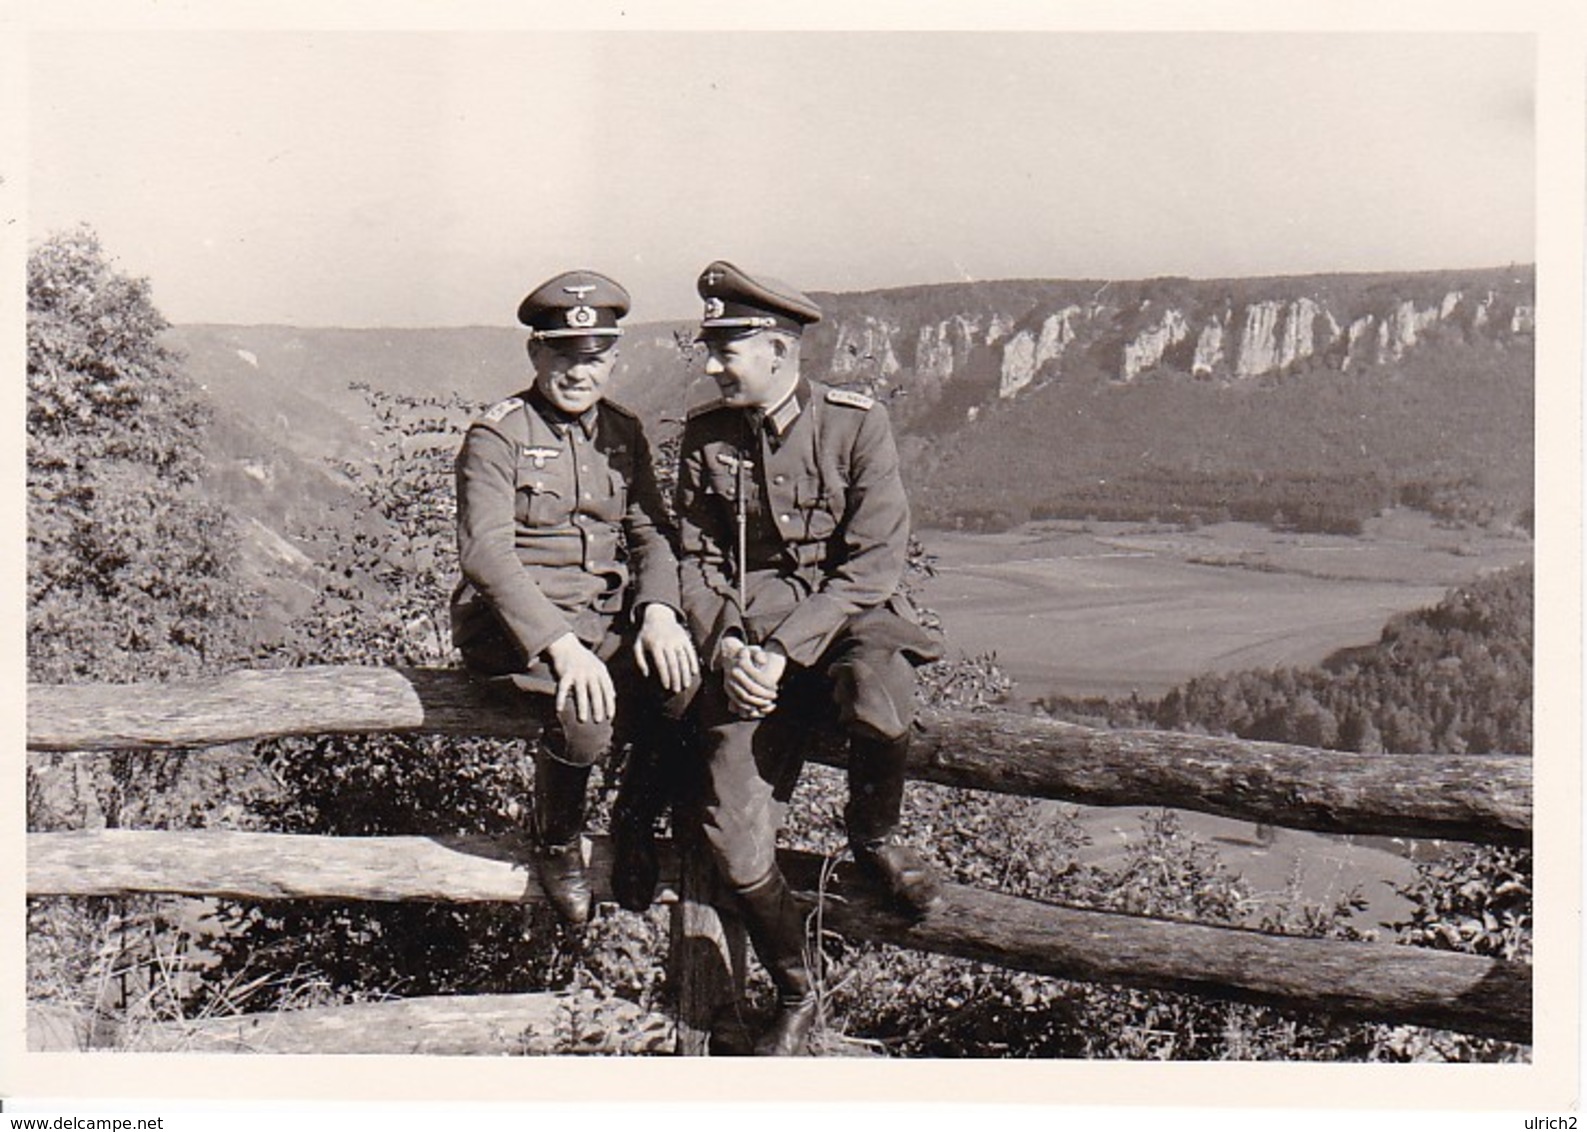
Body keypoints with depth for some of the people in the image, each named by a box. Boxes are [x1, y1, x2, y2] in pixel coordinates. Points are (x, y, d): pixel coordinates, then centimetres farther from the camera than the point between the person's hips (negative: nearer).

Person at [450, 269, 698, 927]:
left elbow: (653, 532, 6)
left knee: (691, 684, -24)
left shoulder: (624, 434, 13)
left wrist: (658, 610, -17)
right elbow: (485, 551, -18)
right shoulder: (496, 436, -6)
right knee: (585, 715, -33)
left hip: (607, 619, 5)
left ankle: (637, 825, 4)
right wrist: (560, 645, -29)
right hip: (513, 622, -5)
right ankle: (557, 846, 0)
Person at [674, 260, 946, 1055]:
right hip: (746, 637, 2)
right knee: (732, 840, -15)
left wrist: (784, 651, -20)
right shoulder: (705, 436, 5)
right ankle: (795, 995, 13)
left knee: (880, 709, -39)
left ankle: (873, 836, -1)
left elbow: (874, 563, -11)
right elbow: (696, 562, 9)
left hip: (849, 616, -2)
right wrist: (725, 648, -11)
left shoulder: (856, 423, -5)